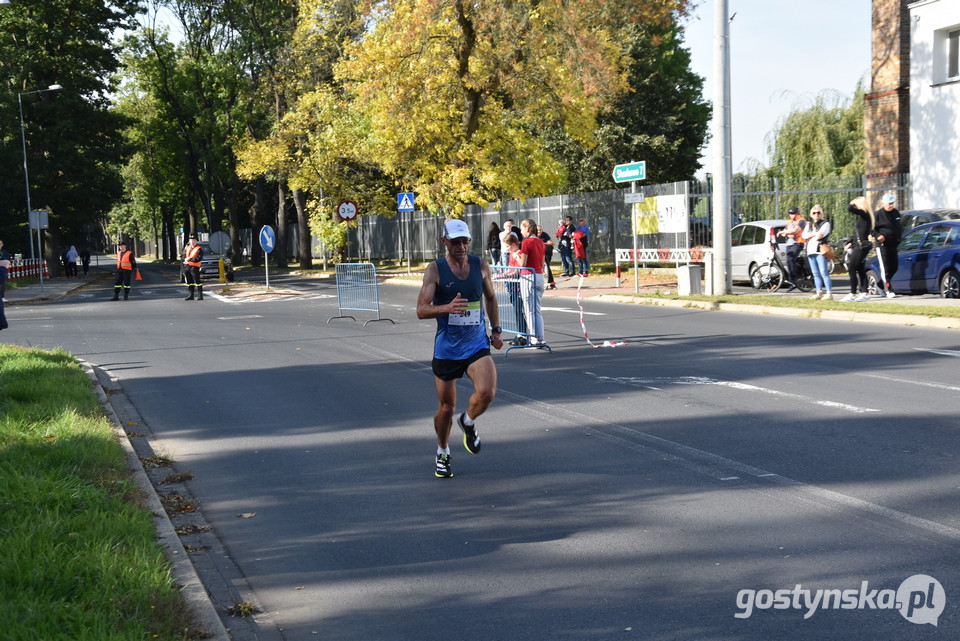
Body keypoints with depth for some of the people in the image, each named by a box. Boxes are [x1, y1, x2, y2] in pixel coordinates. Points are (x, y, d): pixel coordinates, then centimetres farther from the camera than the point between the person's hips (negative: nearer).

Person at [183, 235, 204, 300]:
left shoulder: (199, 249, -7)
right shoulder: (187, 247, 14)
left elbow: (199, 259, -17)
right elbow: (184, 255, 18)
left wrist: (190, 259, -17)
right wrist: (185, 260, -3)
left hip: (194, 267, -7)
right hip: (186, 266, 7)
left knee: (197, 282, -8)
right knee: (189, 282, 11)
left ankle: (200, 296, -6)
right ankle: (191, 295, 17)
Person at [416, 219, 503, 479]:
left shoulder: (481, 266, 2)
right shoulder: (435, 269, -8)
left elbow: (490, 298, 19)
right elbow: (421, 310, -14)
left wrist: (496, 330, 14)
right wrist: (447, 308, -32)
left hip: (477, 345, 1)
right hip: (446, 348, -1)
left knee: (486, 392, -22)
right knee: (446, 407, 8)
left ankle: (468, 422, 12)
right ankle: (442, 454, 34)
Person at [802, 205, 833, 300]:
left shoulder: (825, 223, 5)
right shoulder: (809, 225, 22)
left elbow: (821, 234, -12)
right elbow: (804, 235, 5)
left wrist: (810, 235, -2)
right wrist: (815, 234, -7)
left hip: (820, 251, -6)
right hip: (810, 251, 6)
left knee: (824, 273, -13)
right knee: (816, 274, 6)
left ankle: (829, 293, -16)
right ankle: (819, 292, 9)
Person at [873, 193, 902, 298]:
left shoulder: (896, 213, 13)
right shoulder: (877, 214, -7)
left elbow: (898, 228, 25)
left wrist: (898, 239, 14)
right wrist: (877, 236, -22)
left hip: (893, 245, 7)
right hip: (882, 245, -7)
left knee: (894, 267, 10)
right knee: (885, 268, -8)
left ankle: (881, 285, 26)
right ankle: (888, 290, -6)